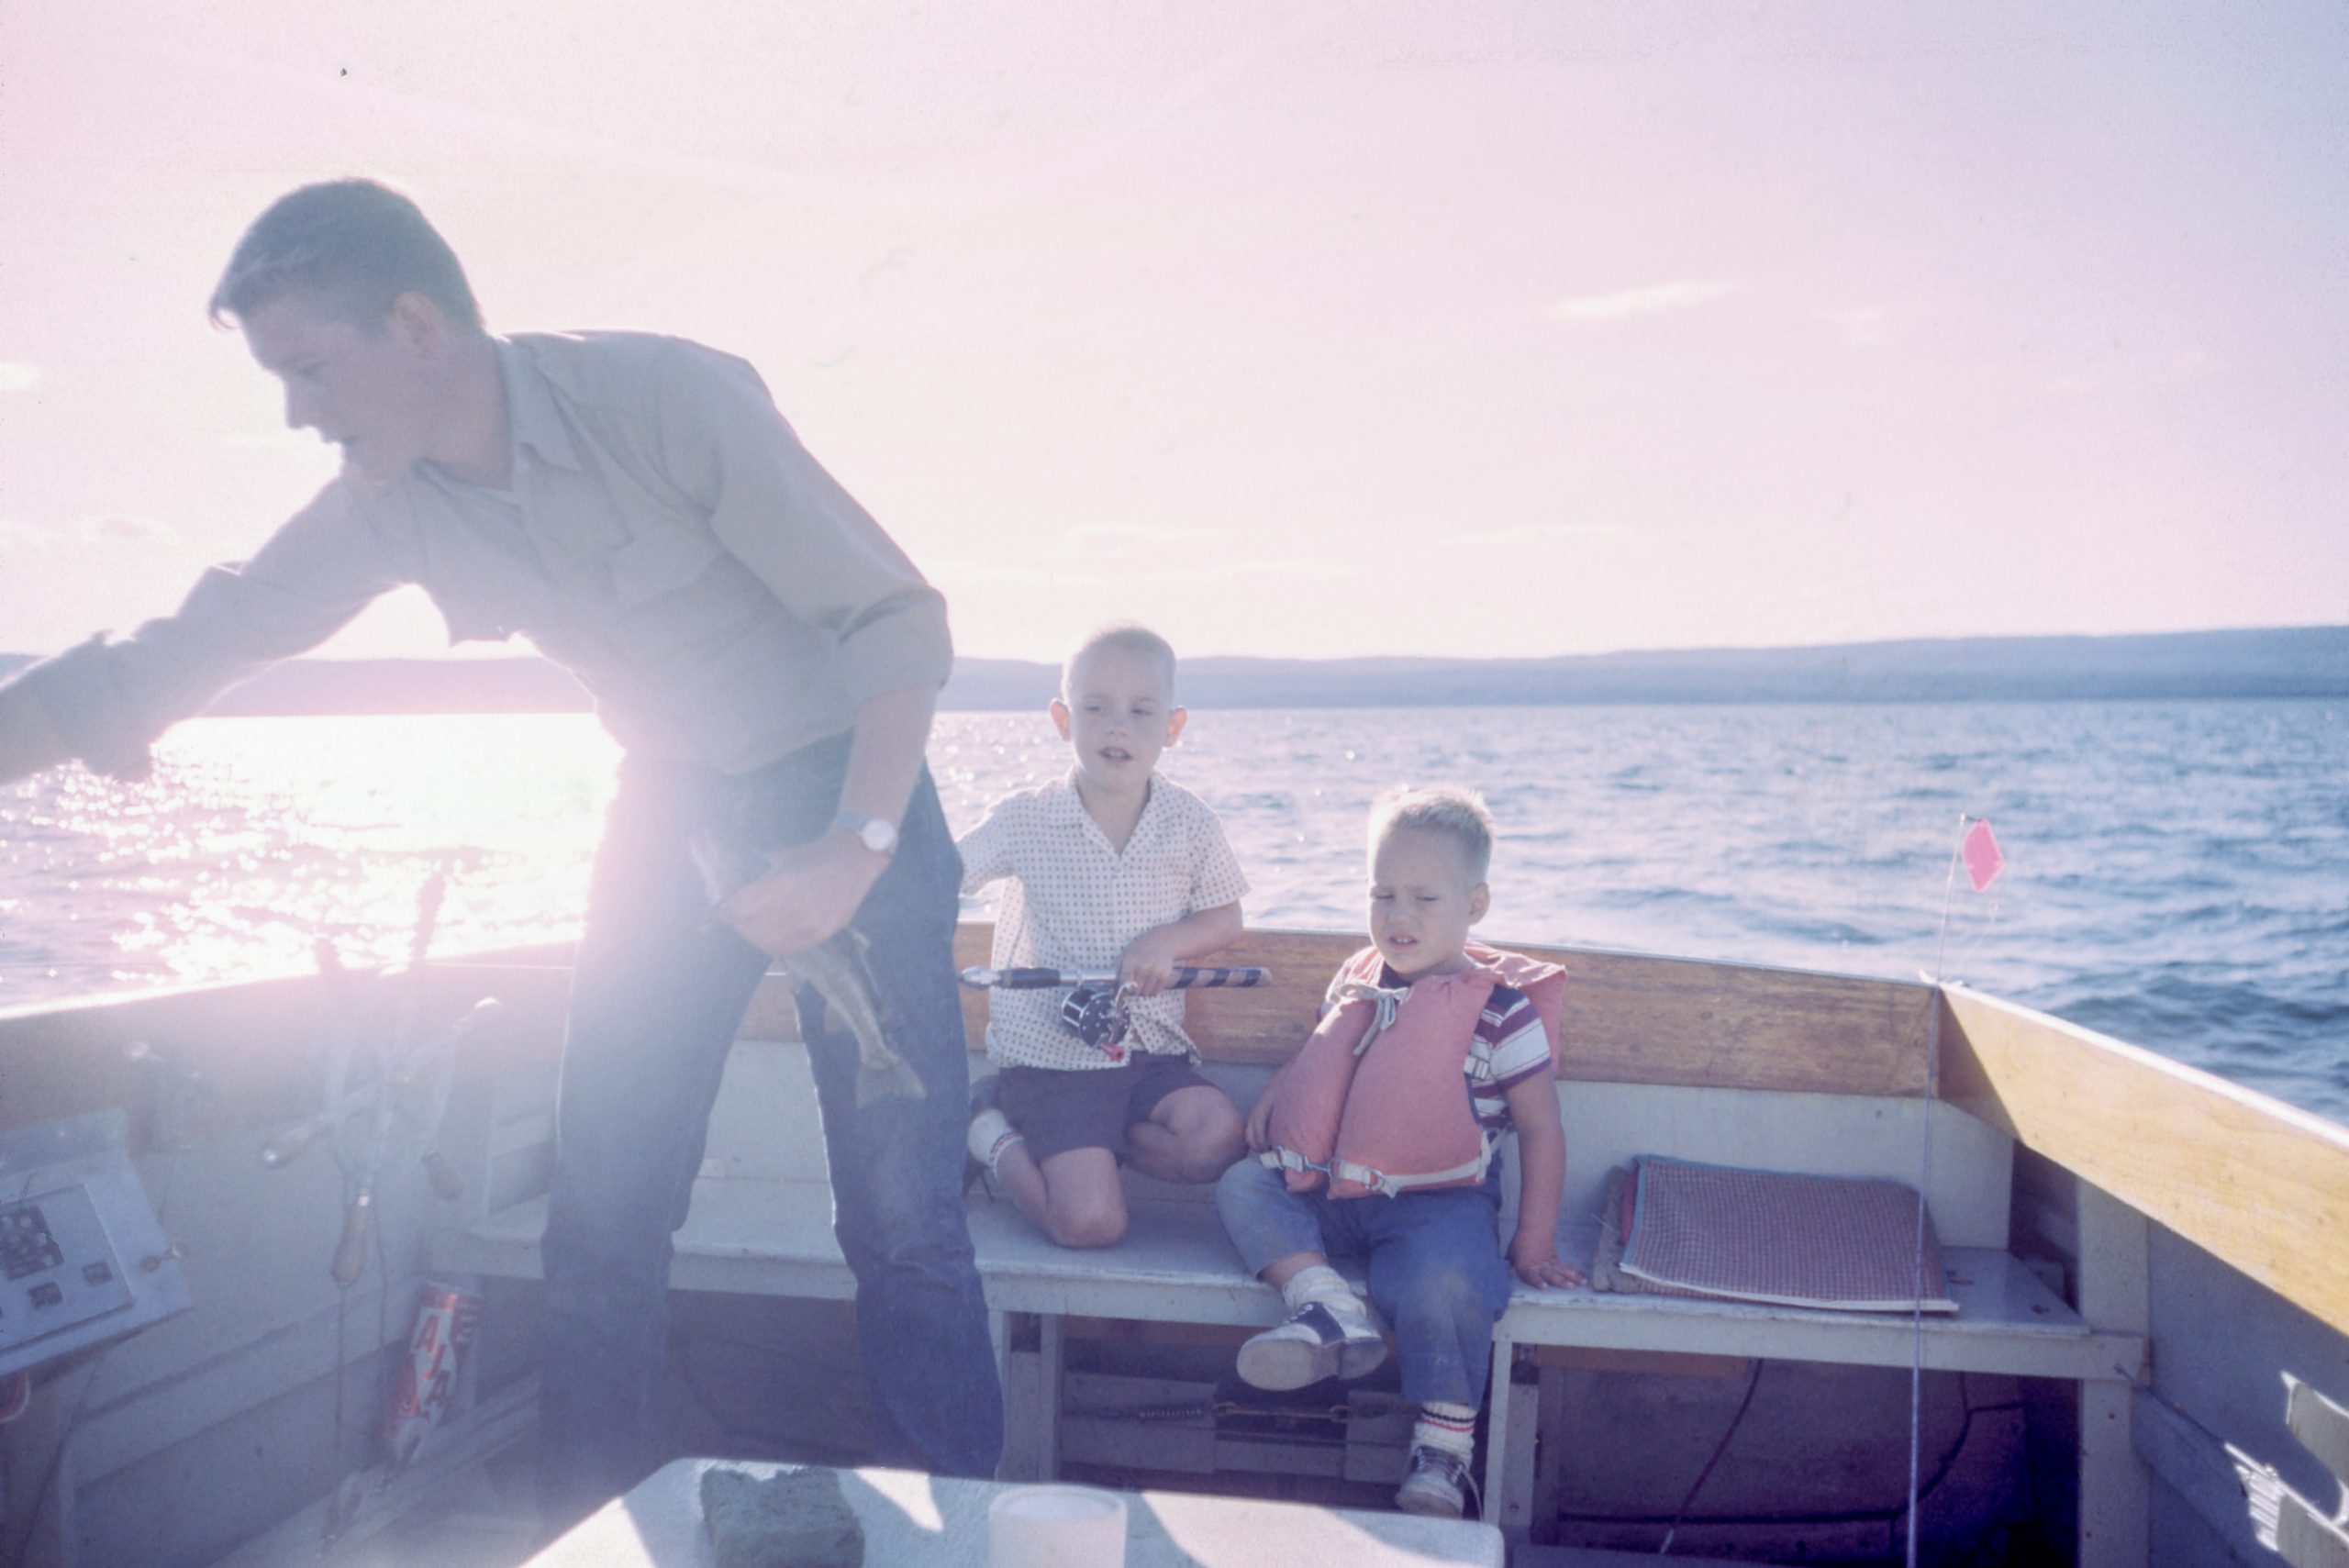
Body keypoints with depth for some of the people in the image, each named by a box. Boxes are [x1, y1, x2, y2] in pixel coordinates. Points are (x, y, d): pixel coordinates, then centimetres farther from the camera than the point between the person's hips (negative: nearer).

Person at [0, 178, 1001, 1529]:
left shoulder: (669, 399, -22)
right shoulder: (391, 508, -4)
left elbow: (899, 619, -21)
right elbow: (156, 668, 1)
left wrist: (858, 848, -30)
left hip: (849, 795, -5)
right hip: (677, 808, 5)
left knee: (902, 1207, -6)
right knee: (604, 1212, 5)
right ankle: (592, 1523, 21)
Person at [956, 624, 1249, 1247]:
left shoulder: (1190, 822, 1)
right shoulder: (1025, 820, -5)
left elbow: (1224, 920, 9)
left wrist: (1168, 941, -12)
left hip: (1152, 1049, 4)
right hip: (1048, 1052, -4)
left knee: (1217, 1137, -25)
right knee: (1091, 1221, -19)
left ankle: (1052, 1140, -1)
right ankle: (995, 1137, 11)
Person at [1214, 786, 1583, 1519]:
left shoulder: (1500, 1006, -8)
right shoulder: (1358, 980, 8)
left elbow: (1541, 1127, -5)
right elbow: (1319, 1061, 27)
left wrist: (1534, 1242, -7)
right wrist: (1275, 1099, 6)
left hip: (1439, 1200, -6)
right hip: (1334, 1191, 6)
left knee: (1443, 1282, -33)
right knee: (1242, 1186, -10)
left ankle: (1443, 1448, -14)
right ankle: (1327, 1309, -27)